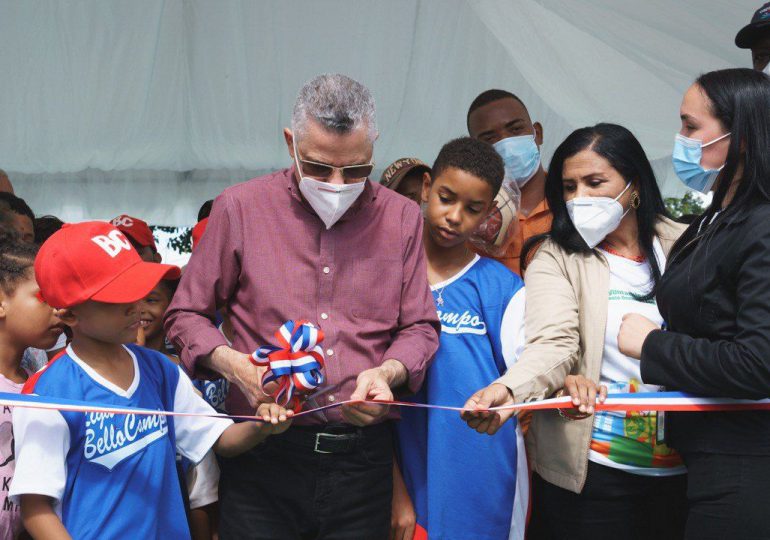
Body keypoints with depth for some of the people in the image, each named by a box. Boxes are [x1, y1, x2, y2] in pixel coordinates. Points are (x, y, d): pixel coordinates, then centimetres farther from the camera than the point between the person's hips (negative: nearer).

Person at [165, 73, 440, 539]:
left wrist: (387, 372, -11)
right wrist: (235, 366, -13)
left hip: (363, 463, 2)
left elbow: (421, 326, 10)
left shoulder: (403, 218, 7)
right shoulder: (240, 208, 1)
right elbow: (186, 315, 6)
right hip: (264, 459, -1)